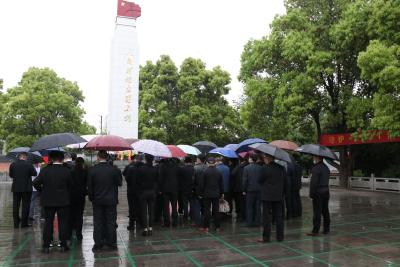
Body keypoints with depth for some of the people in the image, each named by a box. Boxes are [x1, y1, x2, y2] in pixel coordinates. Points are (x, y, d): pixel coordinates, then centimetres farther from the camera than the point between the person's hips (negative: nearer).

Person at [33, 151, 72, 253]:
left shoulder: (45, 170, -5)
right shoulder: (66, 171, -9)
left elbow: (35, 183, -7)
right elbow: (70, 186, -3)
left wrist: (42, 191, 8)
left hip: (48, 201, 1)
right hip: (63, 201, -1)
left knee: (48, 222, 11)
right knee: (63, 222, 6)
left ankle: (46, 246, 13)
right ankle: (63, 245, 9)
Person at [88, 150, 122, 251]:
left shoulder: (92, 170, -8)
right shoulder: (114, 169, -9)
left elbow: (89, 187, -3)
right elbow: (119, 183, 0)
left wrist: (91, 198, 11)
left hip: (97, 201, 1)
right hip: (111, 200, 0)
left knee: (98, 222, 9)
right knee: (111, 222, 8)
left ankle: (98, 244, 14)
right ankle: (111, 244, 13)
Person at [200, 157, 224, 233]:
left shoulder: (205, 172, -9)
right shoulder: (218, 172, 0)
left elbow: (203, 184, -7)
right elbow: (221, 184, 6)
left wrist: (201, 193, 1)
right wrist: (222, 193, 14)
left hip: (207, 194, -3)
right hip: (216, 194, 3)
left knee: (207, 210, 3)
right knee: (216, 210, 8)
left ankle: (206, 227, 4)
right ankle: (217, 227, 12)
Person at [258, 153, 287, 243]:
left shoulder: (265, 168, -15)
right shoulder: (281, 168, 2)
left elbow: (260, 181, -6)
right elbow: (285, 182, 7)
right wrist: (282, 193, 15)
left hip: (267, 196, -5)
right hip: (279, 196, 5)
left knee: (267, 217, 2)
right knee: (279, 217, 12)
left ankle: (266, 237, 6)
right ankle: (280, 237, 18)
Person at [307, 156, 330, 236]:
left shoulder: (316, 168, -17)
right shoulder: (326, 168, 12)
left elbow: (313, 182, -19)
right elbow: (327, 181, 15)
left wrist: (311, 193, -13)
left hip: (318, 193, -8)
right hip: (326, 192, 8)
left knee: (317, 213, -4)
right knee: (325, 211, 13)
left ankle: (315, 231, 1)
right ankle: (326, 229, 21)